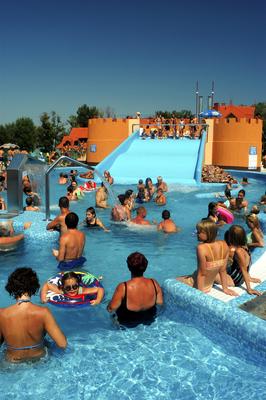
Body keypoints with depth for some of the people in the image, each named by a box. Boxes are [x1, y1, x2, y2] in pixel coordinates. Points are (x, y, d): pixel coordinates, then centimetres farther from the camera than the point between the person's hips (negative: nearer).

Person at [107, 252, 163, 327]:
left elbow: (111, 309, -22)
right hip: (149, 321, 4)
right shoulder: (154, 283, -19)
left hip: (128, 324, -3)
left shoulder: (123, 287, -30)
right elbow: (160, 303, -5)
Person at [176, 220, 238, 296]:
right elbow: (223, 270, -2)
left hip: (197, 285, -7)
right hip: (209, 285, 7)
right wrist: (225, 288, 8)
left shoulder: (202, 248, -29)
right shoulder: (224, 245, -11)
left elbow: (202, 273, -23)